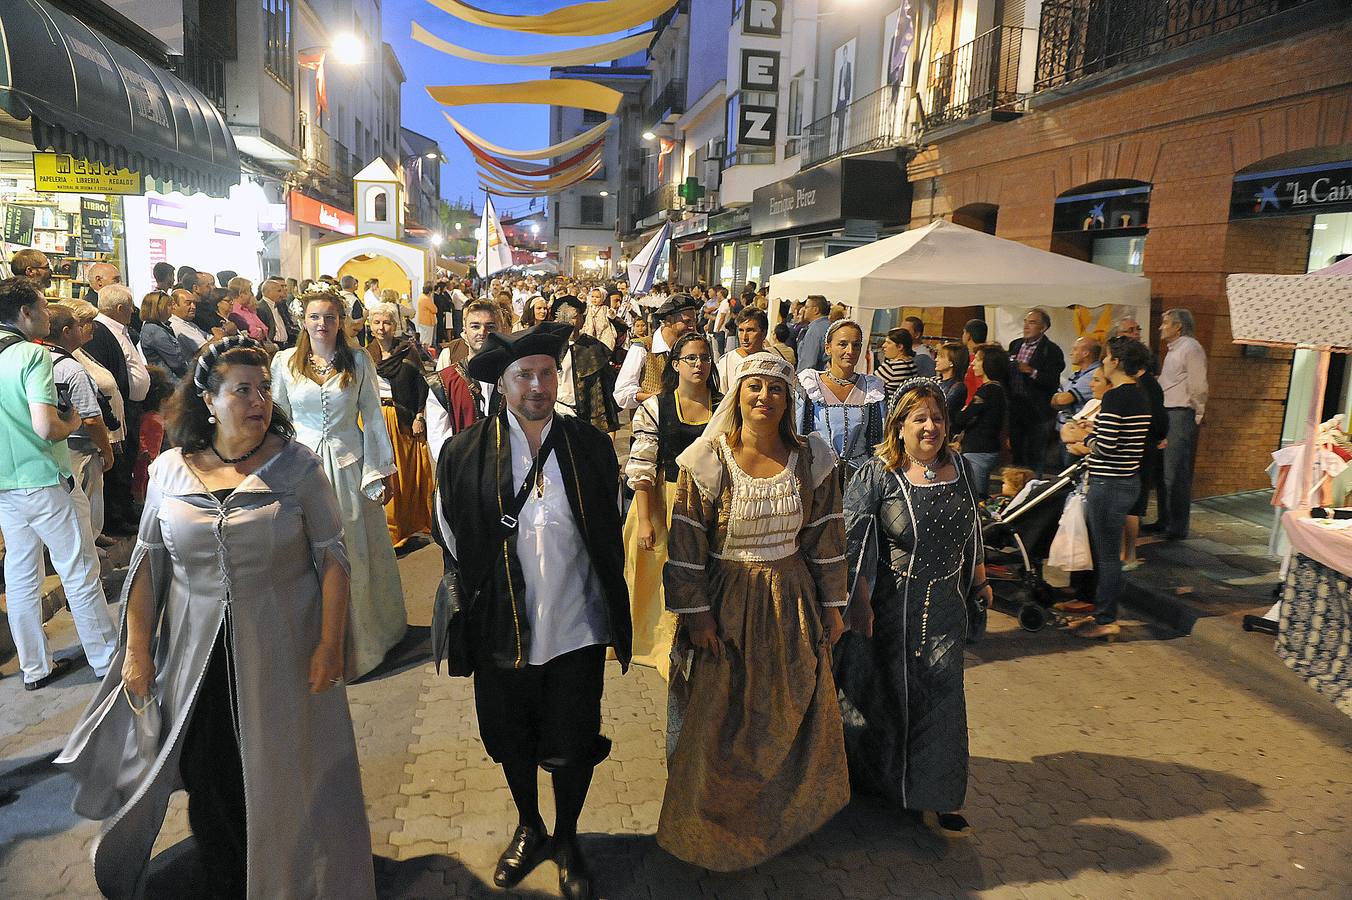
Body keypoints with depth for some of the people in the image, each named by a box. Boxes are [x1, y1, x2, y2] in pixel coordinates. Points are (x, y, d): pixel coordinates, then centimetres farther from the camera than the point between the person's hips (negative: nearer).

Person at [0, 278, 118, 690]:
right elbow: (45, 427, -25)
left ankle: (35, 667, 24)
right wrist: (72, 423, -5)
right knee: (80, 574, 5)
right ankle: (106, 658, 16)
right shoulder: (34, 355, -16)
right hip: (45, 482, -7)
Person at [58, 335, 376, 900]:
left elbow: (331, 555, -9)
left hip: (281, 653, -2)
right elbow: (148, 562, 4)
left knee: (282, 774, 11)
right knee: (208, 775, 14)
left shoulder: (295, 464, -9)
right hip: (198, 656, 3)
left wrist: (330, 644, -13)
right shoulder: (170, 470, -1)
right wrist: (138, 649, 3)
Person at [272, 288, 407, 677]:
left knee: (356, 550, 8)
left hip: (349, 464, 0)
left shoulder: (359, 361, 0)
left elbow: (374, 418, 3)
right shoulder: (284, 361, 1)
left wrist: (381, 471, 1)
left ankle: (360, 631, 25)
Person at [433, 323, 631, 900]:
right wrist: (470, 607, 6)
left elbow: (609, 536, 4)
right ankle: (529, 829, 48)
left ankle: (566, 838, 41)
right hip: (502, 631, 0)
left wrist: (612, 611, 8)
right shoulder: (465, 453, -9)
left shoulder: (591, 446, -5)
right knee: (511, 741, 19)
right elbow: (451, 539, 3)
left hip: (577, 629, 0)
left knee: (573, 747, 12)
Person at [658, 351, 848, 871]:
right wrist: (696, 612, -12)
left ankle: (789, 814, 42)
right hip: (727, 603, -3)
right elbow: (686, 544, -10)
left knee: (795, 716, 16)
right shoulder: (707, 460, -12)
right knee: (722, 721, 9)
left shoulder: (812, 459, -3)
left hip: (792, 600, 3)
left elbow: (826, 538, 3)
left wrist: (831, 607, 5)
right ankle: (715, 827, 32)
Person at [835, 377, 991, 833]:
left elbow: (971, 531, 17)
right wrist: (861, 603, -17)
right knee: (882, 691, 12)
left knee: (941, 693, 6)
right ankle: (874, 778, 35)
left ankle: (935, 795, 21)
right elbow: (854, 544, -15)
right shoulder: (876, 475, -13)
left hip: (944, 607, 4)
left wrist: (980, 581, 21)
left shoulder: (958, 468, 4)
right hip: (889, 606, -4)